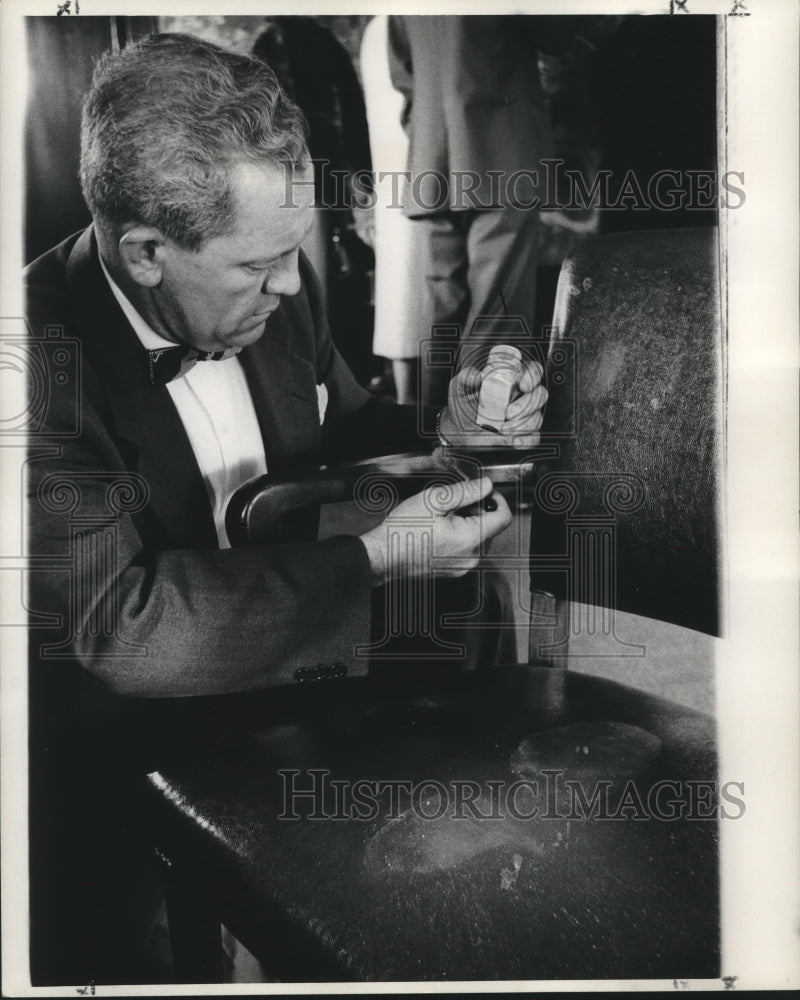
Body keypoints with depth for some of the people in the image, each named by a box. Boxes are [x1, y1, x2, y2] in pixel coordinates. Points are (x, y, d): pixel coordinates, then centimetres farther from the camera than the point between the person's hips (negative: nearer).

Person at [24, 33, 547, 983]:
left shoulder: (277, 287, -3)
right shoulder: (47, 360, -21)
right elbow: (120, 628, -24)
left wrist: (439, 431, -8)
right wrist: (373, 557, -25)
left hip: (309, 705, 5)